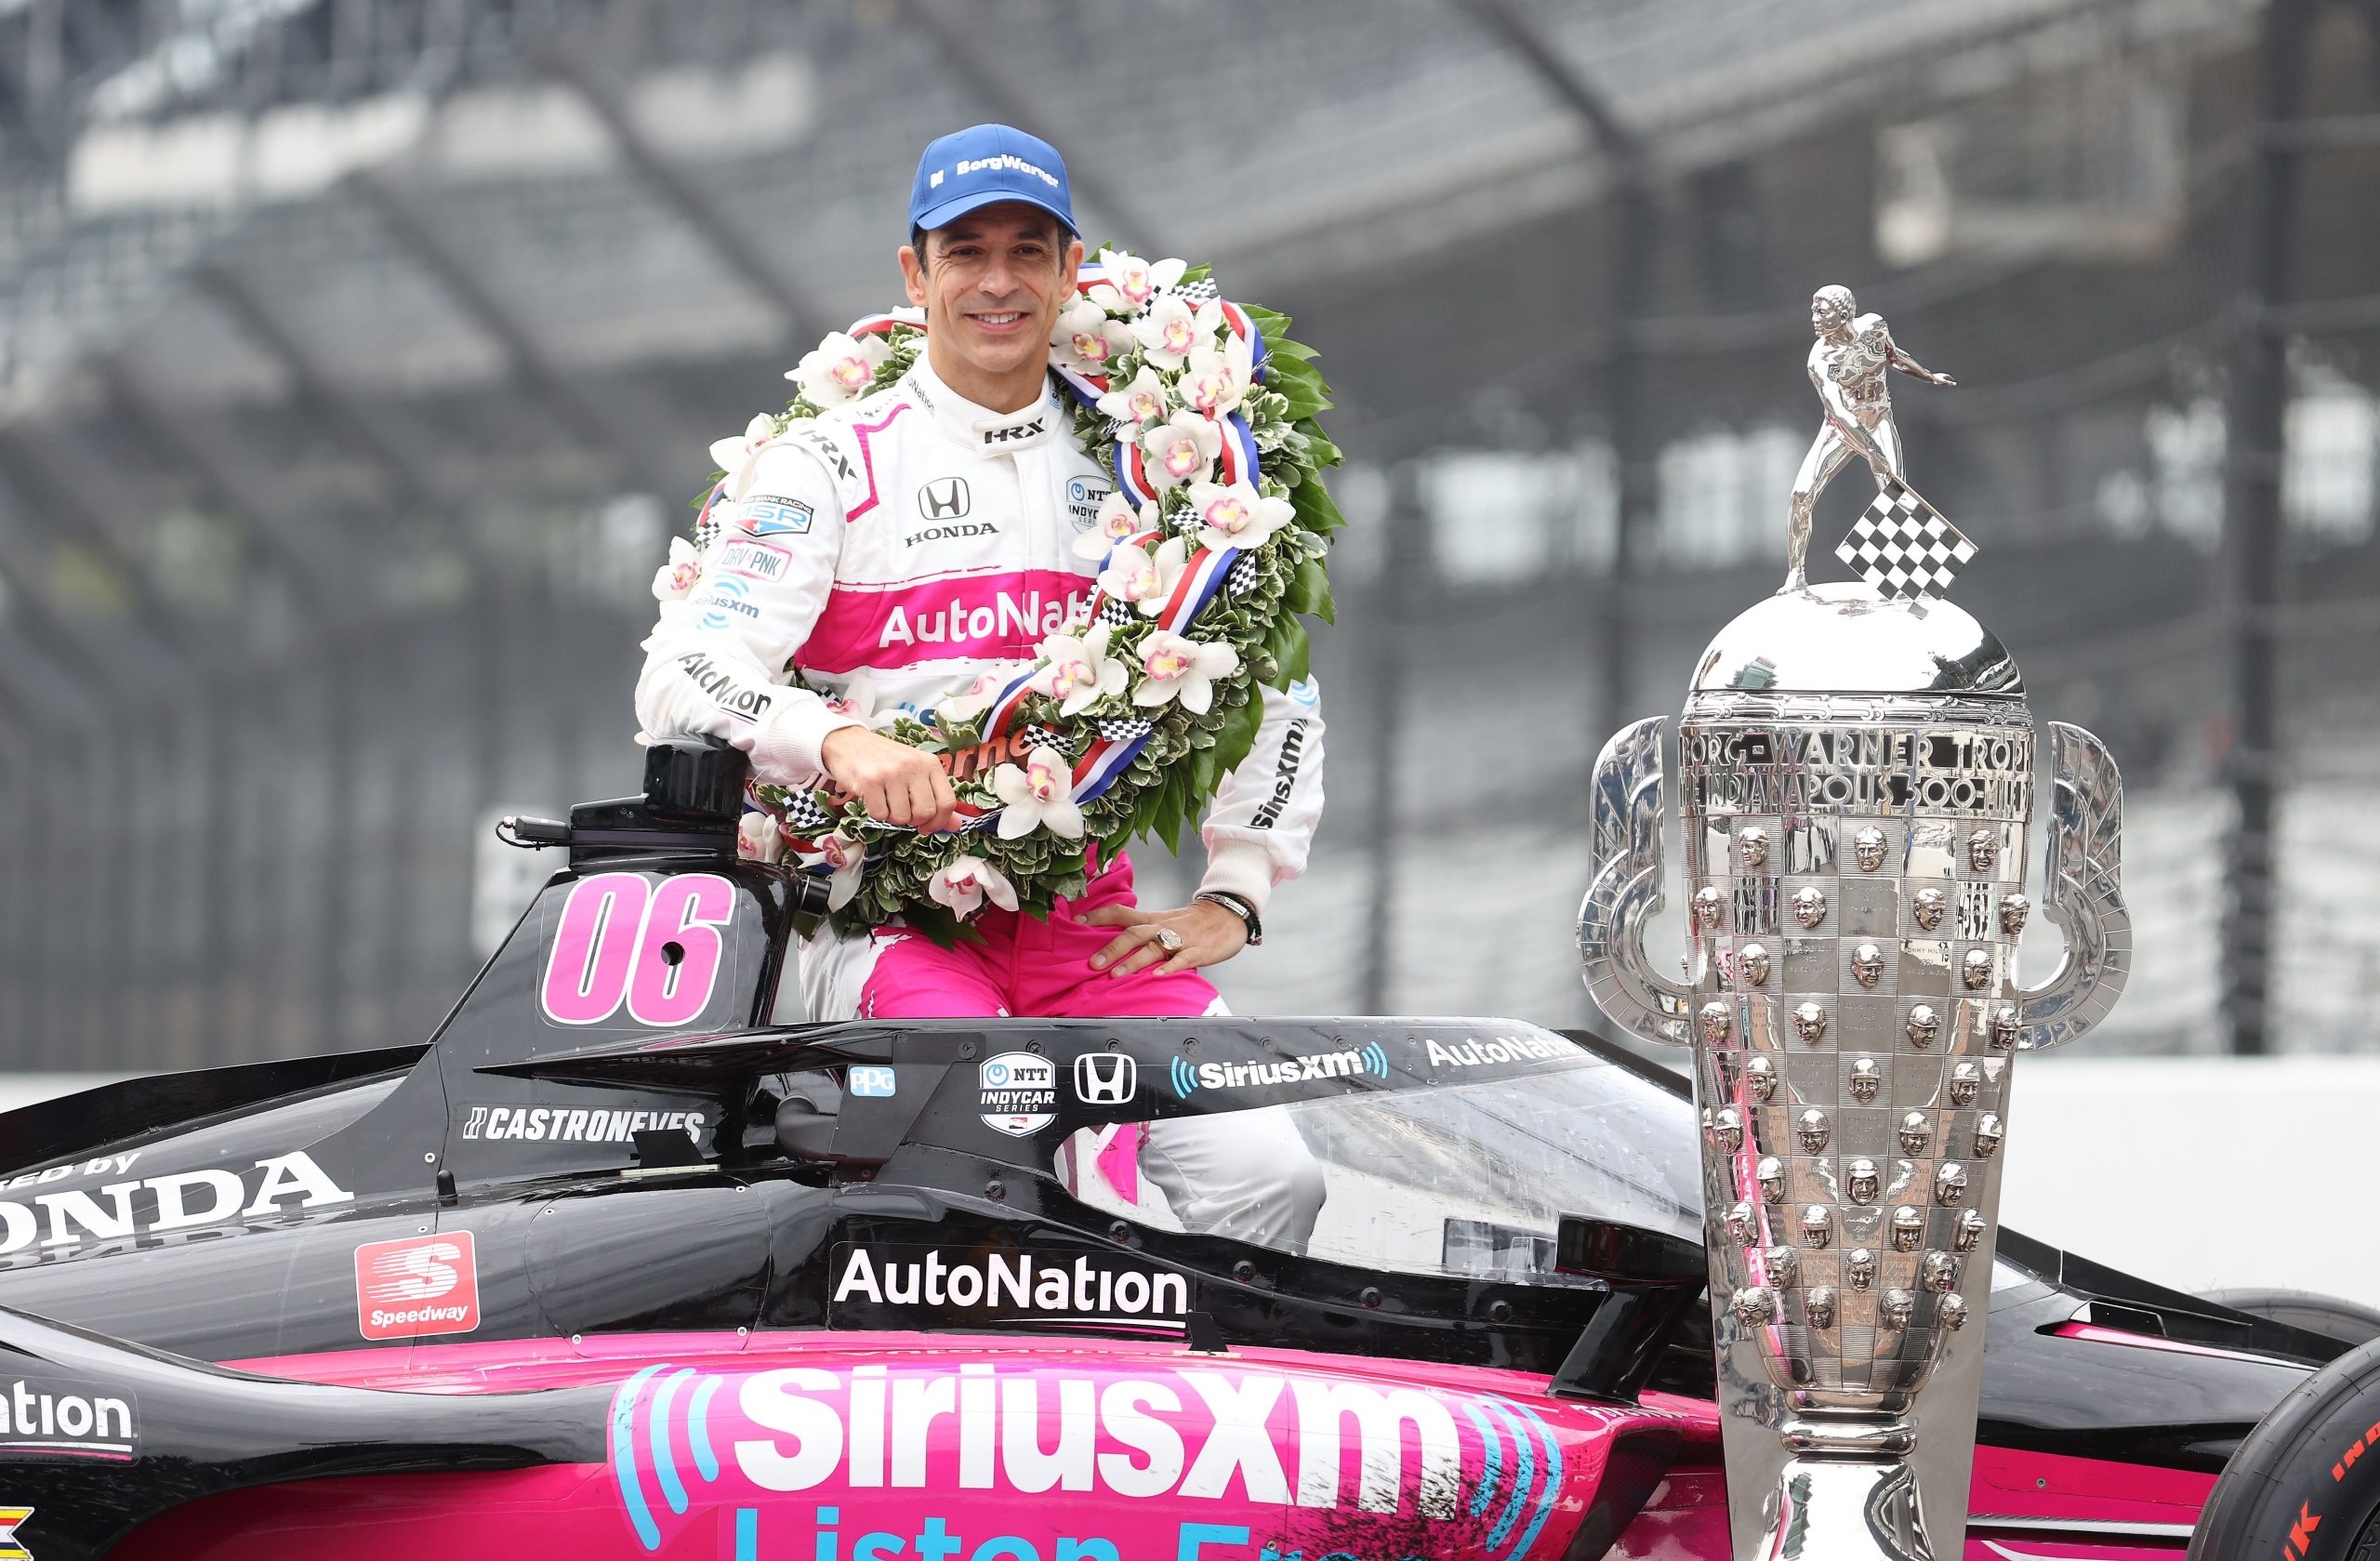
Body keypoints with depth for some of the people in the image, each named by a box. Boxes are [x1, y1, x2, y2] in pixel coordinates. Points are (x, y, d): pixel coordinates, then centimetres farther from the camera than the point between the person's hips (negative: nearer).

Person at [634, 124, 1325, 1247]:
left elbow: (1273, 689, 23)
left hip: (1089, 925, 4)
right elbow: (682, 679, -7)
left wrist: (1230, 900, 11)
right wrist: (838, 742, -27)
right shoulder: (827, 466, 4)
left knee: (1269, 1180, -19)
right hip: (884, 912, -4)